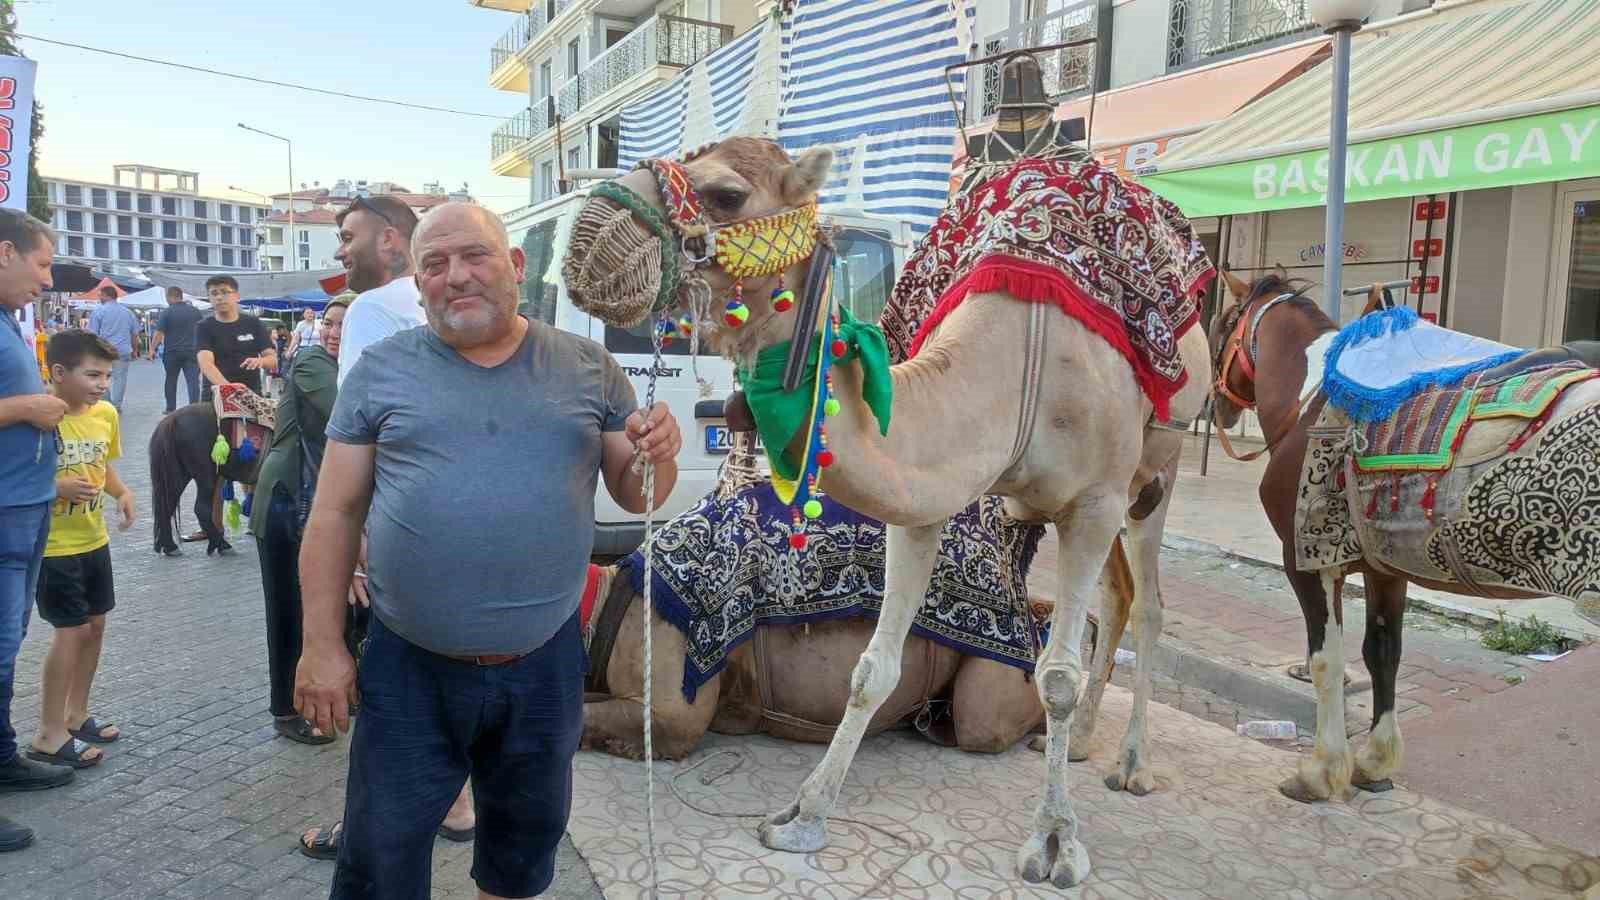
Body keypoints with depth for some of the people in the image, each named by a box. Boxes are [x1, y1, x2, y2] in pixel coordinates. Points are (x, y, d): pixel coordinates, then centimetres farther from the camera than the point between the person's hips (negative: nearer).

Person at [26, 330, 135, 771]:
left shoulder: (106, 413, 0)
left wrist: (122, 492, -3)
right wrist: (57, 488, -29)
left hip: (95, 541, 7)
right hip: (54, 547, -7)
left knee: (95, 626, 15)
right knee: (71, 632, -4)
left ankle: (76, 715, 32)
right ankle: (49, 735, 10)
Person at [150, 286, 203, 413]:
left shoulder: (166, 312, -6)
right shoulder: (195, 311, 4)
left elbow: (159, 333, -11)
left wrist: (152, 348, -4)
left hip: (172, 351, -1)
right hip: (192, 351, 1)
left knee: (171, 380, 13)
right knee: (193, 380, -3)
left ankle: (171, 408, 18)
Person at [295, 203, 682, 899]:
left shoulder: (590, 369, 1)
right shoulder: (381, 370, -2)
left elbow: (635, 497, 5)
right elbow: (335, 512, -1)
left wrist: (658, 456, -17)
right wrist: (322, 644, -4)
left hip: (546, 665, 2)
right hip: (407, 667, -1)